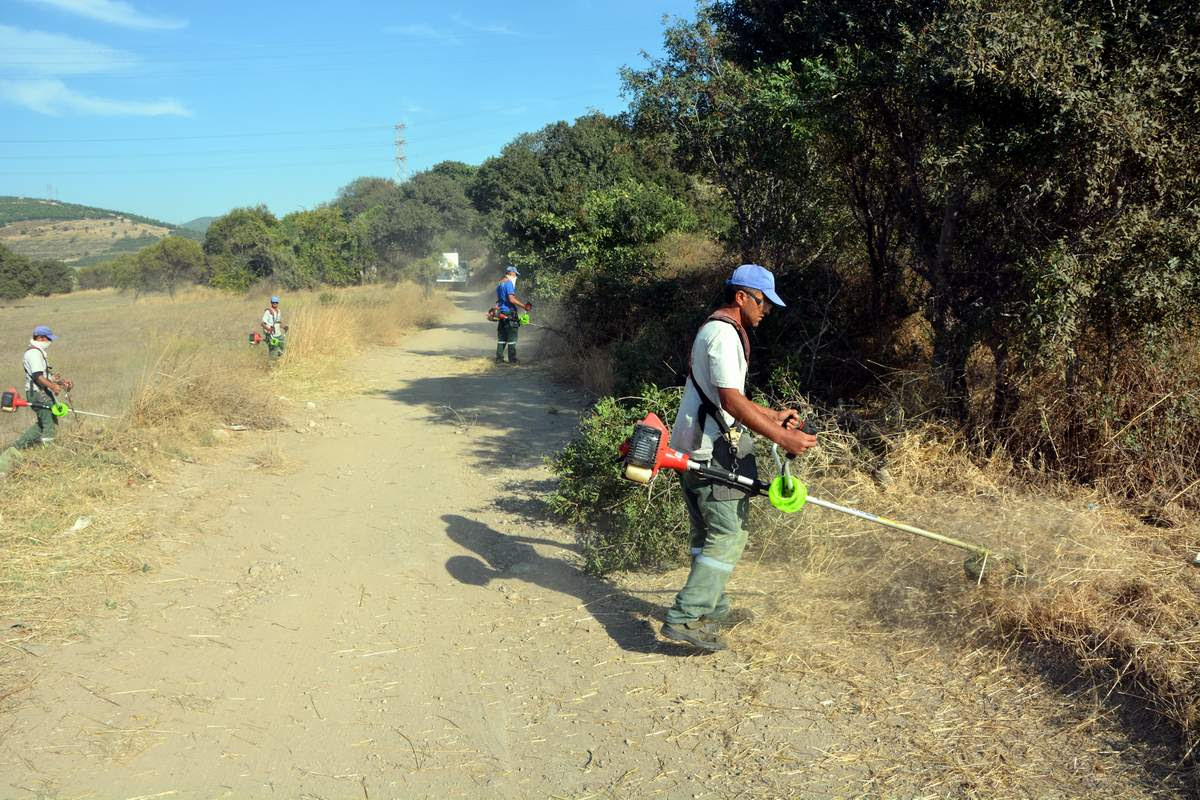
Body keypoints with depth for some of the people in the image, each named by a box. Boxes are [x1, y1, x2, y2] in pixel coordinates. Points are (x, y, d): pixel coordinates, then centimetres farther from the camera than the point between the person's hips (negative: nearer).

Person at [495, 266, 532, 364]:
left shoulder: (499, 284, 17)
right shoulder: (509, 283, -12)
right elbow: (511, 299, -21)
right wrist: (524, 306, -17)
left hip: (501, 313, 9)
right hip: (510, 313, -8)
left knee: (501, 338, 11)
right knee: (512, 337, -2)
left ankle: (499, 358, 11)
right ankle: (512, 359, 0)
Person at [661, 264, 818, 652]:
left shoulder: (713, 330, 20)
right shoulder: (725, 334, -14)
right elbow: (731, 402, -22)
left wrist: (772, 415, 21)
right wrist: (782, 437, -22)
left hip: (691, 447, 11)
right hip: (714, 450, -11)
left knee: (709, 533, 17)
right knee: (728, 535, -6)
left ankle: (712, 609, 27)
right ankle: (685, 618, -8)